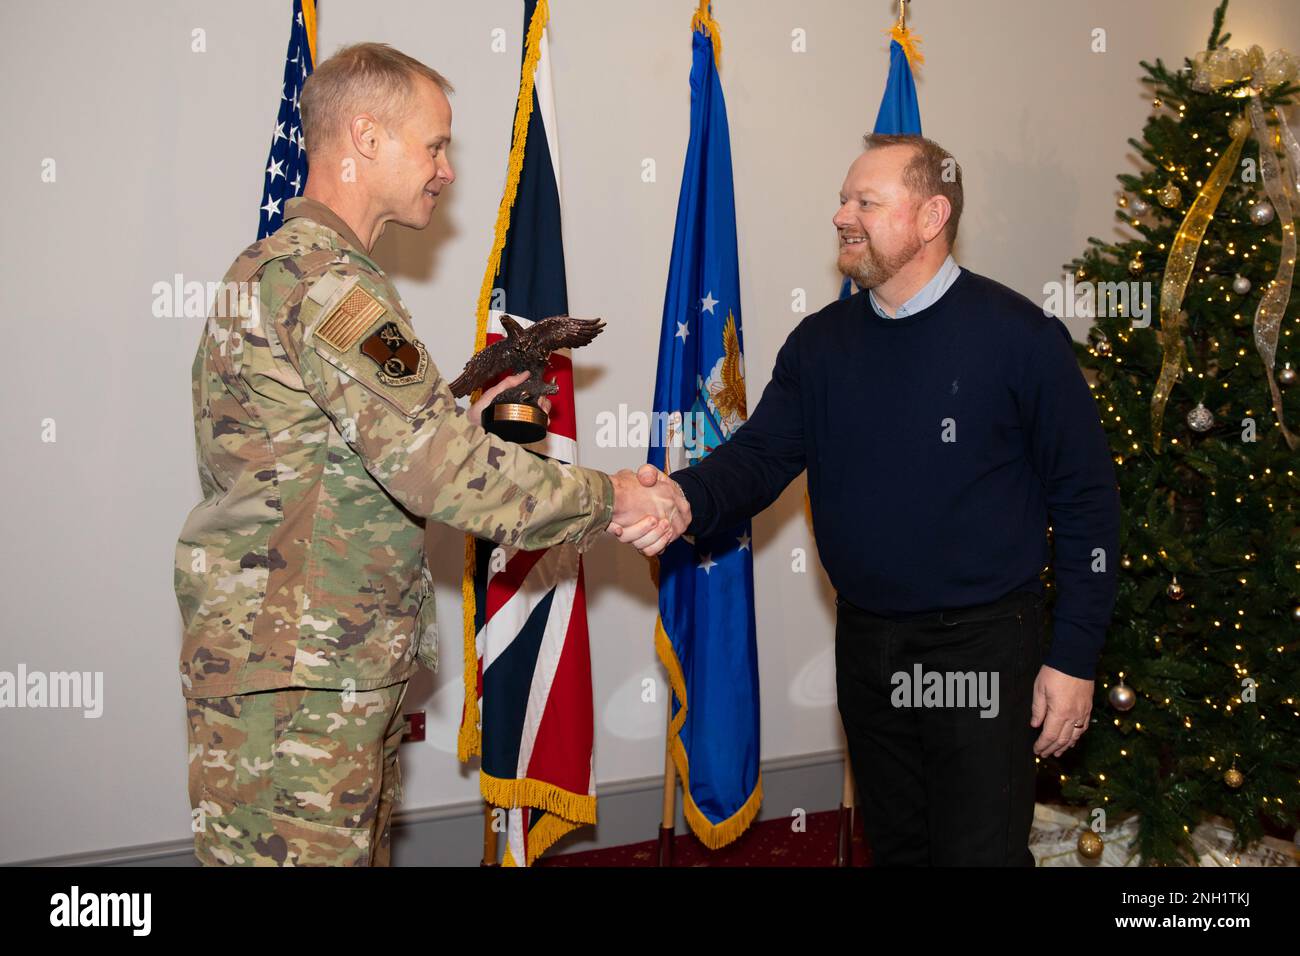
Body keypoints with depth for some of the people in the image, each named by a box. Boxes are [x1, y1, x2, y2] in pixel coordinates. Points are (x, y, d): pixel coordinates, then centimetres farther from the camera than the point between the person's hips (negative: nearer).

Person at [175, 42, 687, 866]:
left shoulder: (269, 267, 17)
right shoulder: (327, 282, -17)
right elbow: (445, 474, -23)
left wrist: (458, 419, 8)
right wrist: (613, 499, -12)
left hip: (343, 667, 10)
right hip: (295, 679, -10)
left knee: (359, 848, 16)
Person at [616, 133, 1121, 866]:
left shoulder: (1017, 335, -11)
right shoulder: (821, 342, 3)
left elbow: (1085, 499, -9)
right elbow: (761, 456, -3)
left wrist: (1074, 657, -10)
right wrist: (688, 498, -26)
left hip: (980, 645, -5)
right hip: (865, 642, 5)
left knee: (980, 851, 3)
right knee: (895, 847, 20)